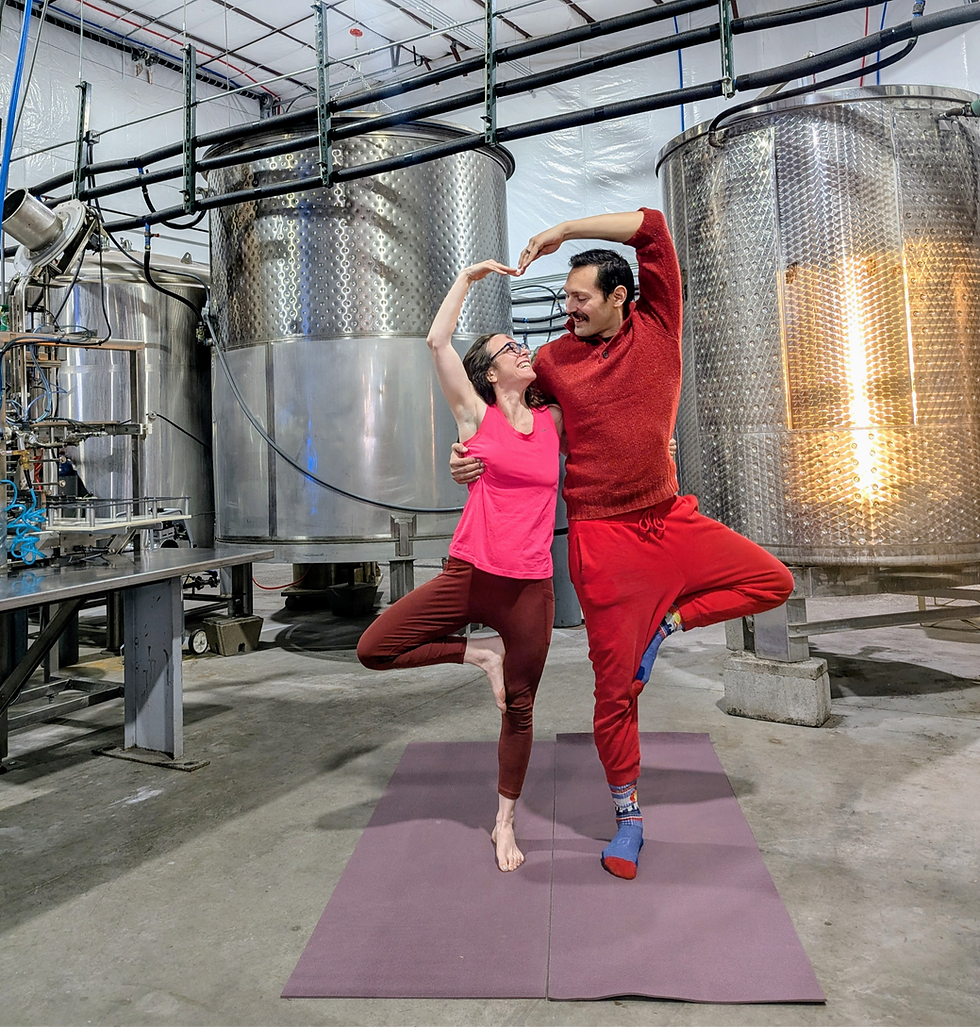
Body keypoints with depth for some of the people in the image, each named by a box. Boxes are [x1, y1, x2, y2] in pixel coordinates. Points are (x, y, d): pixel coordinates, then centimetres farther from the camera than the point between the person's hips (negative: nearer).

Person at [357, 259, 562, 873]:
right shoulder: (476, 414, 2)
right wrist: (470, 276, 3)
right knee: (374, 650, -10)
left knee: (519, 708, 11)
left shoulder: (554, 421, 9)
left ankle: (505, 823, 33)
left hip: (531, 589, 1)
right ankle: (480, 654, 11)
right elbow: (438, 341, -4)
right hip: (468, 576, -1)